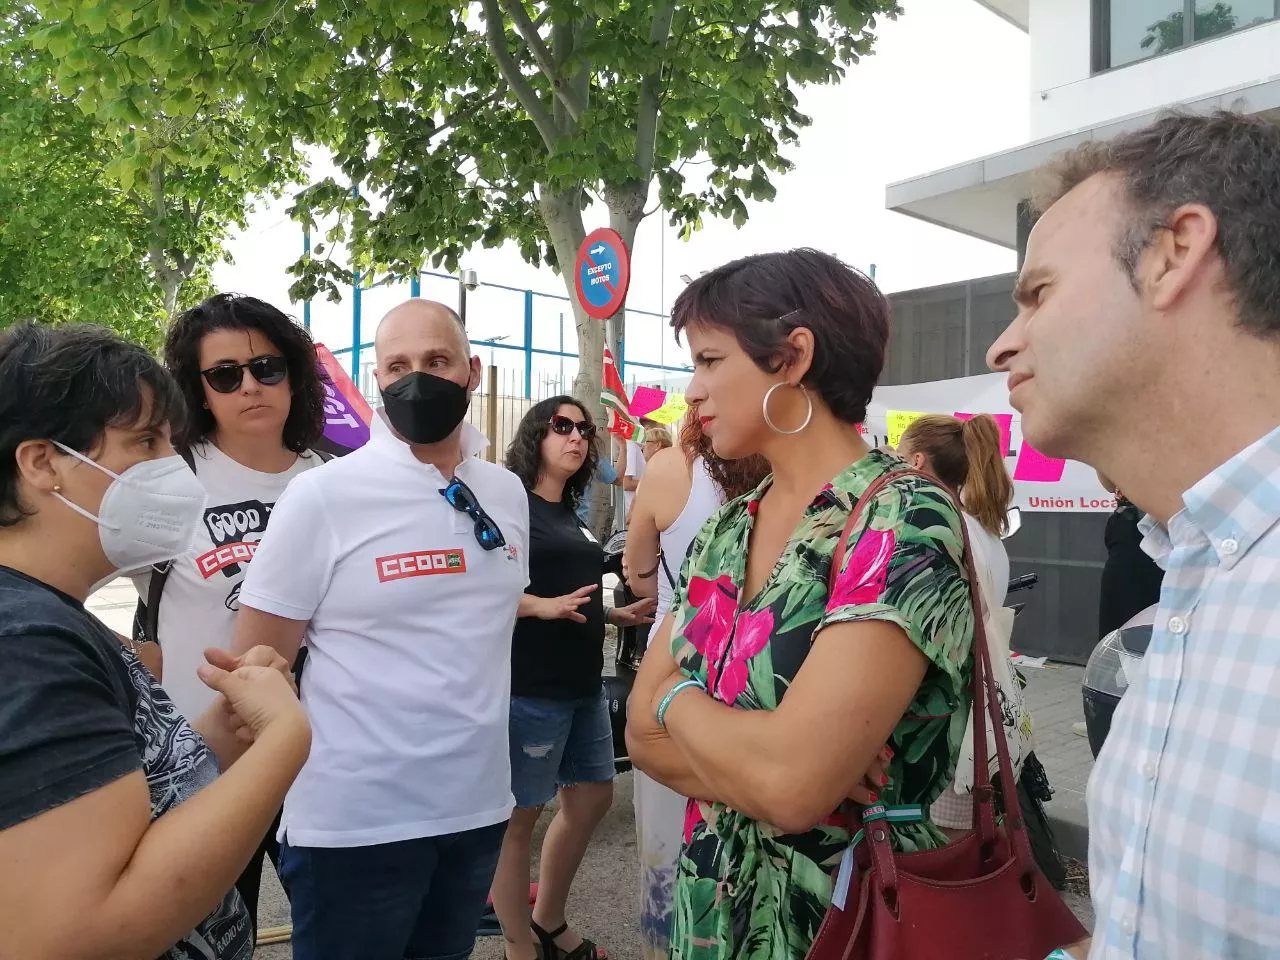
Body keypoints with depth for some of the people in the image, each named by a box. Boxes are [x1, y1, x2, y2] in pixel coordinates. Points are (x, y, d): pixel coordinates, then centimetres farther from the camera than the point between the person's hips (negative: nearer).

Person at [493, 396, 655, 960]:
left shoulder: (571, 514, 15)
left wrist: (617, 615, 10)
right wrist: (542, 606, -27)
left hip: (582, 683, 9)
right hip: (530, 687, -9)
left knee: (593, 797, 18)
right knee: (519, 815, 5)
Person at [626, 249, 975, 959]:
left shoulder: (904, 522, -22)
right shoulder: (726, 530, 1)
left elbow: (793, 784, -31)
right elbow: (644, 733, -2)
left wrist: (679, 700, -13)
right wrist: (750, 760, -20)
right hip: (711, 899, 7)